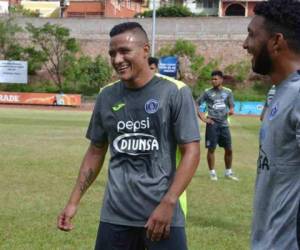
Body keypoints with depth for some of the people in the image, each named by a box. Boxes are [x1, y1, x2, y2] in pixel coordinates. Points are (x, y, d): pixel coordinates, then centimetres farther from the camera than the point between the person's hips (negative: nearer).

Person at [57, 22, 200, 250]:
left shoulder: (175, 92, -6)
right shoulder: (106, 96, 5)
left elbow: (191, 151, -8)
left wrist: (168, 204, -16)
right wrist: (74, 201, 9)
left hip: (162, 214, -3)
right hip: (115, 216, 4)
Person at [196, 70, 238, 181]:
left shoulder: (228, 92, 8)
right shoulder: (207, 92, 1)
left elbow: (231, 106, 7)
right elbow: (195, 104, 3)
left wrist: (231, 110, -17)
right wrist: (202, 117, -6)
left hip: (224, 124, 3)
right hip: (212, 124, -3)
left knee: (229, 149, 6)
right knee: (211, 148, -2)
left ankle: (228, 172, 20)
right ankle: (212, 172, 9)